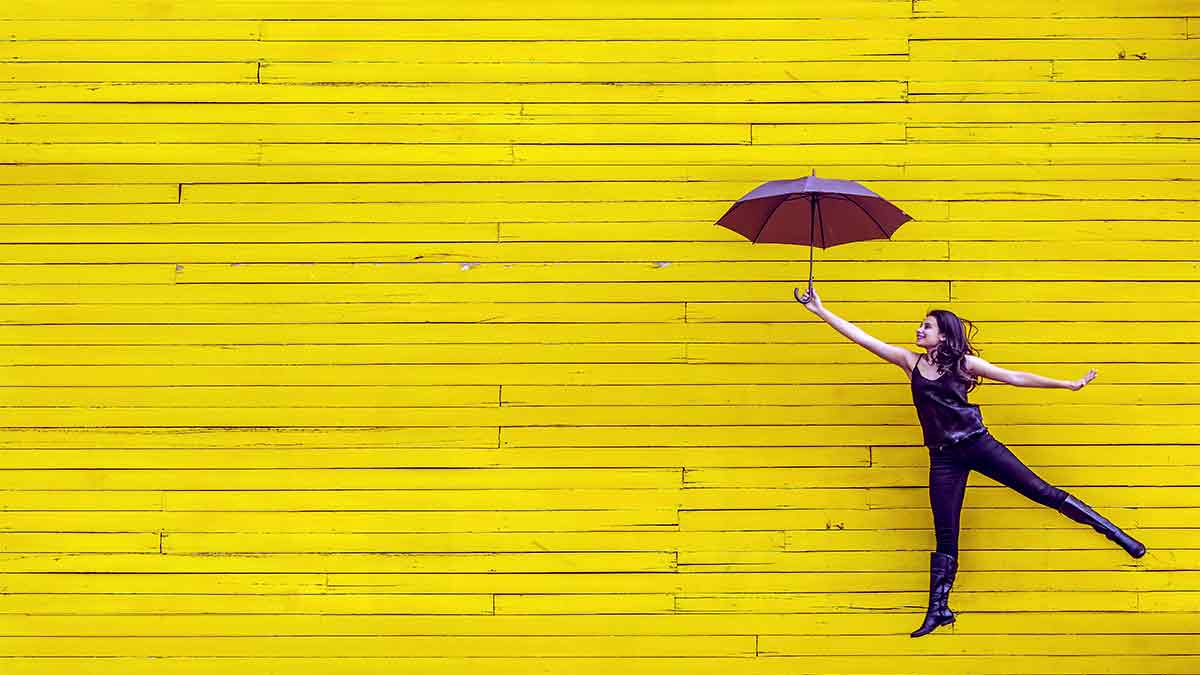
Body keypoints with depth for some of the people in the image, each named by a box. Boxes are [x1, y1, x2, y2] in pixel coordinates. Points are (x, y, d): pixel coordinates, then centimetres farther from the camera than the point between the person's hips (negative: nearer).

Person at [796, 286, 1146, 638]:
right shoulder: (910, 361, 8)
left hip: (977, 444, -2)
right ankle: (938, 609, 9)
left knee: (1040, 490, -2)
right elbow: (862, 337, 4)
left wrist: (1067, 384, 2)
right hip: (944, 457, 2)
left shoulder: (963, 363, 1)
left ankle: (1114, 533, 7)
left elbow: (1015, 377, 4)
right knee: (945, 535, 4)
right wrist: (821, 311, -1)